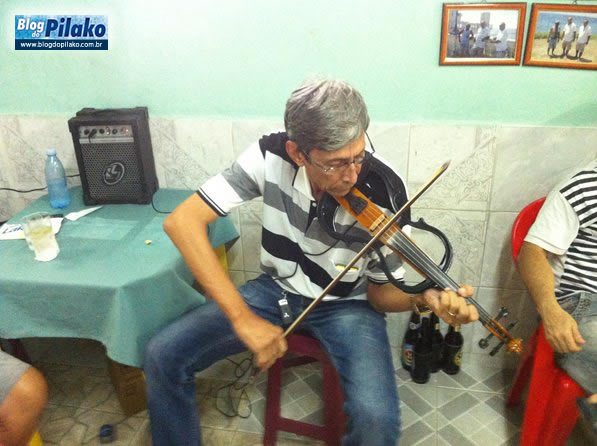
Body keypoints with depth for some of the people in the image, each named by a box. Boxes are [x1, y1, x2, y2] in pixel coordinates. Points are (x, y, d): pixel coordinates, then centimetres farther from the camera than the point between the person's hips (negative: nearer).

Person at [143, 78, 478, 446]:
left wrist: (424, 297, -34)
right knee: (163, 356, -11)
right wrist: (242, 318, -31)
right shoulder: (271, 156, -22)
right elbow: (183, 221, -26)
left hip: (346, 306, -1)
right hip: (276, 290, 2)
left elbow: (380, 294, -9)